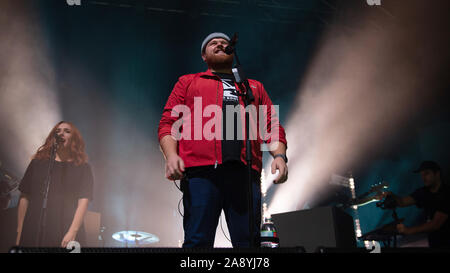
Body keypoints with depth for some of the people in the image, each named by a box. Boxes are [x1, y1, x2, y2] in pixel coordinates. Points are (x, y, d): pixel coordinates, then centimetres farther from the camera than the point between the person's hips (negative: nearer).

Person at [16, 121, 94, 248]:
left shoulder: (83, 168, 3)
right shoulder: (38, 163, 9)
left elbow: (83, 201, -7)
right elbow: (24, 198, 7)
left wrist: (72, 232, -18)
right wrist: (19, 233, 2)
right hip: (33, 234, 2)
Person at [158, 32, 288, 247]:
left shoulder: (254, 87, 32)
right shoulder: (188, 82, 26)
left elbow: (273, 127, 22)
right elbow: (168, 124, 15)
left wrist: (279, 155, 2)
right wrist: (171, 155, -5)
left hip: (246, 173, 2)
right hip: (200, 172, -1)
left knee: (249, 242, -6)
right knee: (198, 242, -11)